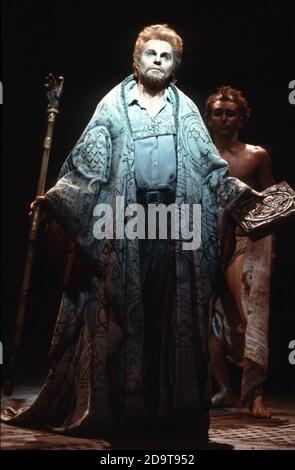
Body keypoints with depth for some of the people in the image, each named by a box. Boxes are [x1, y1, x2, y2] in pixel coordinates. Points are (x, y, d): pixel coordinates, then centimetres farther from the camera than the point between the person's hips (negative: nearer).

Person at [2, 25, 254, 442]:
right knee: (120, 312, -1)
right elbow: (87, 162, 3)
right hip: (123, 221, -1)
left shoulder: (186, 110, 15)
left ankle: (170, 408, 9)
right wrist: (55, 196, -9)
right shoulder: (114, 105, 9)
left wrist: (239, 189, 0)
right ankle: (116, 405, 6)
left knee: (173, 314, 2)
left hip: (174, 223, 2)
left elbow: (210, 164, 13)